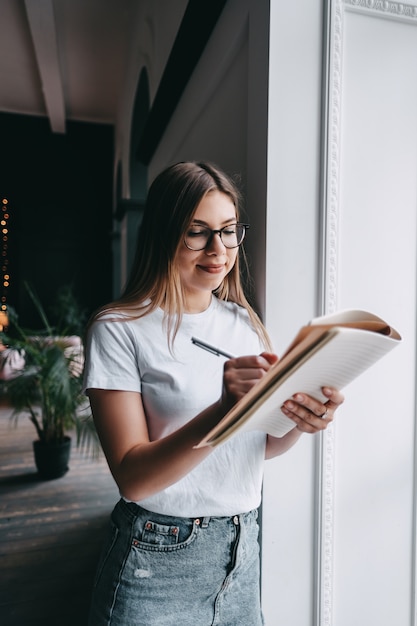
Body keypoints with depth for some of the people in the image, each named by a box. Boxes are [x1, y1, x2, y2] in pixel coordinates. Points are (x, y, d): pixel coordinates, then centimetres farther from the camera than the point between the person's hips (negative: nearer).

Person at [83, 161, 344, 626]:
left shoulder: (245, 321, 2)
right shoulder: (120, 329, -14)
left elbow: (262, 447, 6)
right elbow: (132, 478, -19)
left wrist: (299, 422, -16)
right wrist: (225, 410, -32)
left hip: (243, 550, 5)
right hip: (159, 564, -4)